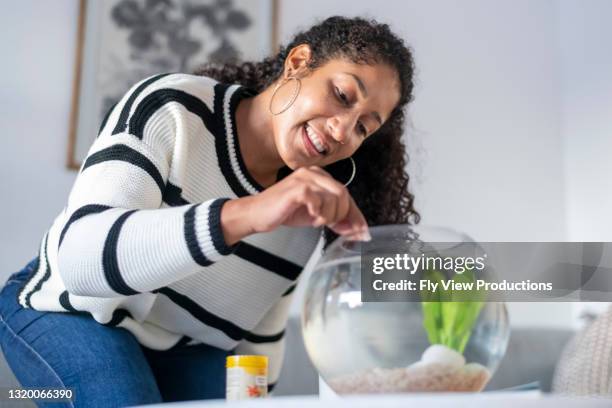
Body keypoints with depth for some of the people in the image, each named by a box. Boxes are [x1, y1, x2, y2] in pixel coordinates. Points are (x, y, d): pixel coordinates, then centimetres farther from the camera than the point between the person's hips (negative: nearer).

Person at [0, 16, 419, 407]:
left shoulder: (314, 204, -13)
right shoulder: (172, 108, -27)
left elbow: (264, 325, 0)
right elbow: (80, 254, -42)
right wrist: (244, 214, -54)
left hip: (189, 350, 4)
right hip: (69, 313, -3)